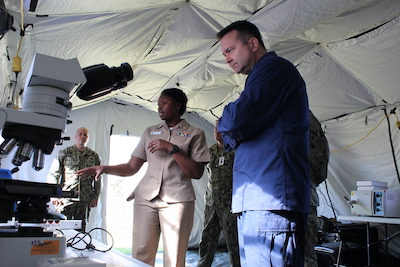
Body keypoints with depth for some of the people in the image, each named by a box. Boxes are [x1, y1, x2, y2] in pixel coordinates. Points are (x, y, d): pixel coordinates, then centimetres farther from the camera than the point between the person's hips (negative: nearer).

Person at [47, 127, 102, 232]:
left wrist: (95, 197, 6)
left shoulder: (94, 157, 12)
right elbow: (53, 175, 3)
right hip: (65, 199, -2)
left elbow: (97, 180, 14)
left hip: (85, 201, 2)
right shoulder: (64, 153, 6)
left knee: (81, 230, 6)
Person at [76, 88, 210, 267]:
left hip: (176, 200, -3)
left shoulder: (194, 133, 8)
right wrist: (105, 169, -1)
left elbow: (197, 173, -2)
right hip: (145, 198, 3)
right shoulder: (150, 132, 20)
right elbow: (131, 167, 15)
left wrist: (172, 149, -9)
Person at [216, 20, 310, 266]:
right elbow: (232, 136, 24)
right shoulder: (262, 77, 27)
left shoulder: (274, 67, -2)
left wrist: (224, 124, 6)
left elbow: (236, 118, -17)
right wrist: (233, 133, 0)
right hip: (255, 200, 10)